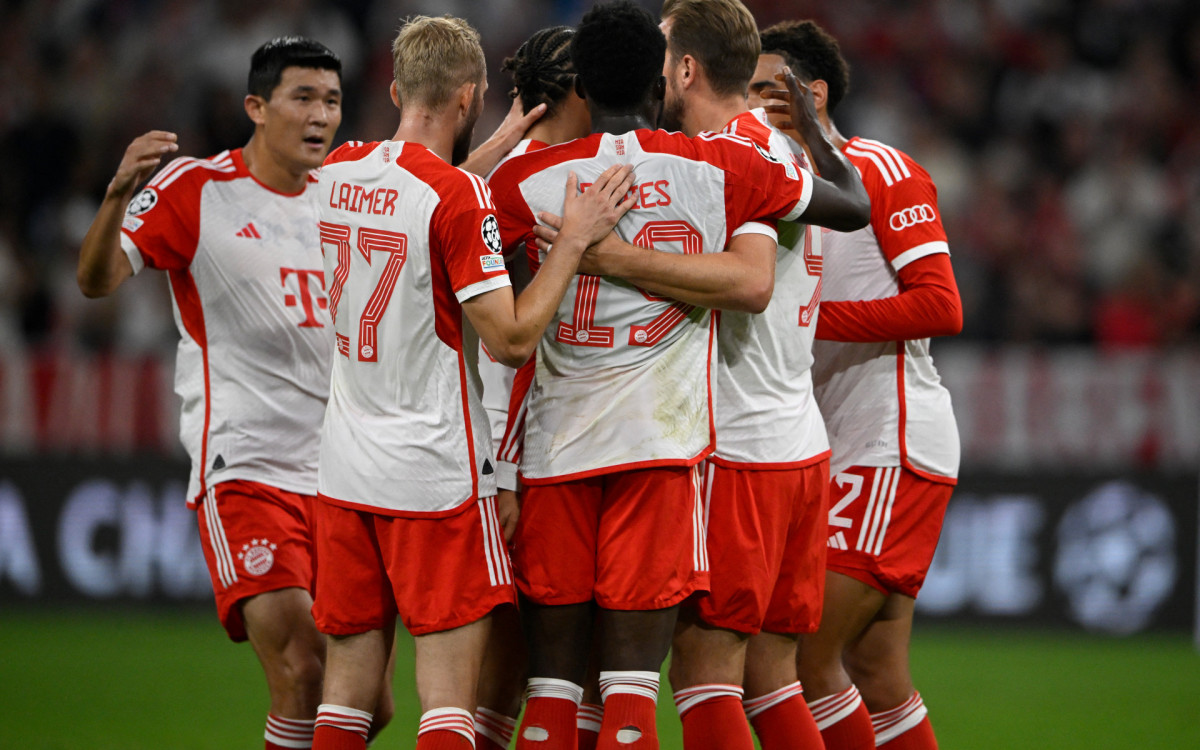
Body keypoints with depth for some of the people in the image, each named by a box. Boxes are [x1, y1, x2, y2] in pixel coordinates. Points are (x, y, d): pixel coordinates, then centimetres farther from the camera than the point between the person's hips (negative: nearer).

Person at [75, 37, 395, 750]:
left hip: (339, 474, 6)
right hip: (244, 469, -6)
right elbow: (97, 280, -13)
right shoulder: (196, 189, -4)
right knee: (303, 679, -19)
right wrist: (120, 193, -31)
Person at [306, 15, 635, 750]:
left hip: (345, 468, 7)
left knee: (349, 690, 10)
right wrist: (576, 240, -8)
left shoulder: (336, 173, 6)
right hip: (434, 470, -6)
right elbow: (512, 338, -14)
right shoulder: (460, 196, -14)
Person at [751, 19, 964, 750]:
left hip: (893, 447, -9)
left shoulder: (882, 171, -7)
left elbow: (940, 305, -15)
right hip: (841, 455, 9)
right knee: (879, 686, 8)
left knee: (801, 660, -15)